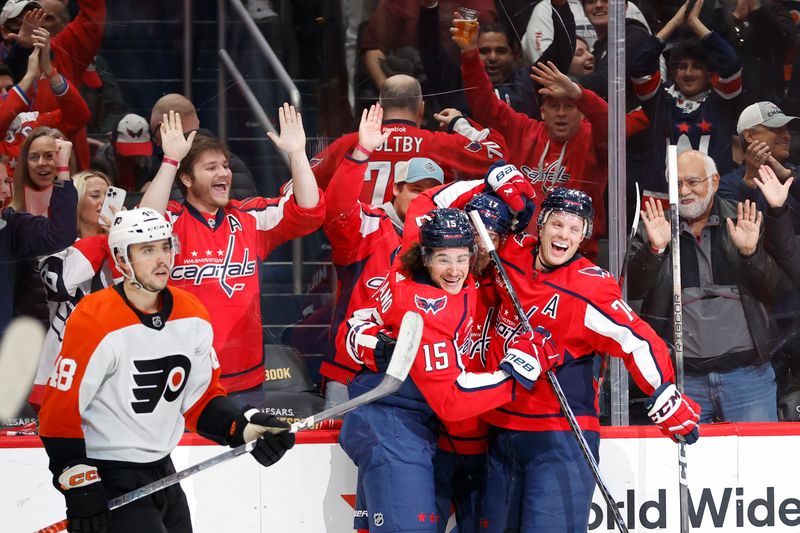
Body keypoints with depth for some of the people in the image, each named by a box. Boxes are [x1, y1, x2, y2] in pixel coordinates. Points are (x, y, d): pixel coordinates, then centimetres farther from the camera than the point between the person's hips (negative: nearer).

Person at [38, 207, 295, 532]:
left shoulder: (193, 318, 2)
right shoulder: (95, 321, -19)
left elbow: (202, 397, 11)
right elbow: (61, 412, -17)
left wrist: (245, 428, -8)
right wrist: (80, 491, -20)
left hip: (162, 472, 8)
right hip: (105, 480, -8)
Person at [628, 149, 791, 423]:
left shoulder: (747, 224, 5)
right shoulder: (654, 229, 7)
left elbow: (780, 288, 0)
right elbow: (632, 288, -4)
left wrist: (750, 252, -17)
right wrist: (655, 248, -20)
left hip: (747, 372, 0)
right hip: (681, 377, 0)